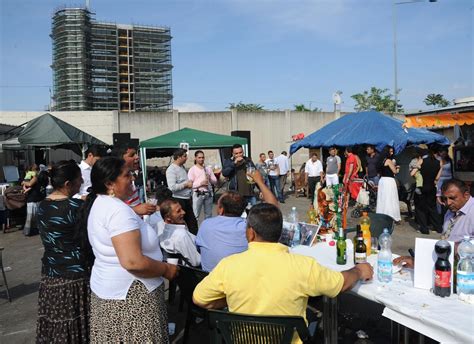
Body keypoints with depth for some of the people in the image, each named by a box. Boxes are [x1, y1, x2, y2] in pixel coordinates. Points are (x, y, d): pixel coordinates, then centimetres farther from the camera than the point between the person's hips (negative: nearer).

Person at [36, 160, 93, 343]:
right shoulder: (76, 206, -18)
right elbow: (88, 243, -16)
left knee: (54, 323, 17)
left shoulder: (42, 206, 3)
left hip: (49, 274, 7)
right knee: (76, 325, 6)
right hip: (74, 276, -7)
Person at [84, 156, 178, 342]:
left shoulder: (97, 204, 7)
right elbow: (133, 262, -30)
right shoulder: (118, 210, -24)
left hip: (108, 288, 10)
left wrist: (135, 214, 17)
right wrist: (166, 269, -17)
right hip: (128, 295, -10)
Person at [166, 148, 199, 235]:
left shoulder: (182, 167, 12)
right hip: (178, 200, -9)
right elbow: (172, 187, -27)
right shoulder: (171, 169, -16)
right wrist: (186, 184, -18)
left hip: (187, 199, 9)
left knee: (192, 221, 13)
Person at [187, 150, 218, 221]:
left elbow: (215, 181, 13)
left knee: (209, 215, 12)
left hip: (209, 194, 5)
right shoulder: (192, 170, 0)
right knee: (195, 215, -7)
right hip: (198, 194, -5)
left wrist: (210, 179, -8)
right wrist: (200, 183, -18)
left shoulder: (208, 169, 13)